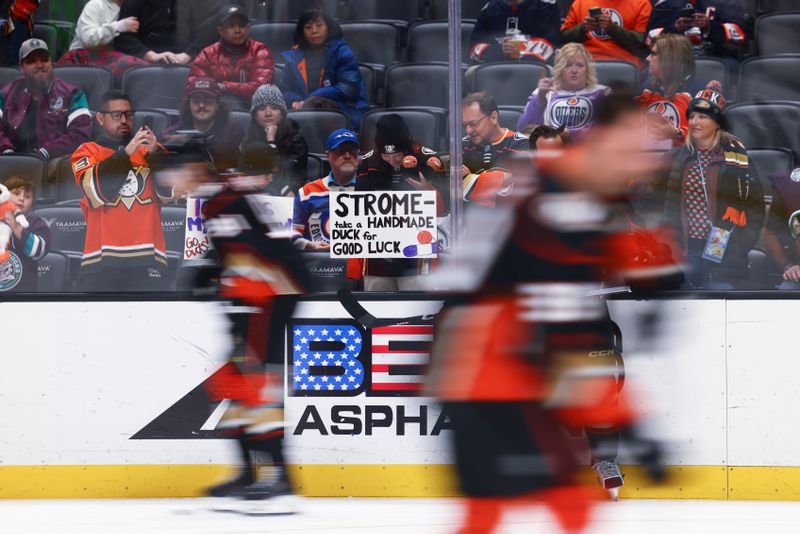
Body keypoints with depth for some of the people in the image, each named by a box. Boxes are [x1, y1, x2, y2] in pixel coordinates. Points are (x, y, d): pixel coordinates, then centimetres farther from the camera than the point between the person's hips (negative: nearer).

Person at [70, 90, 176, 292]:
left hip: (147, 259, 2)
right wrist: (125, 153, -15)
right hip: (103, 260, -2)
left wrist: (154, 154, -12)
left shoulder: (150, 148, 17)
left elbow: (168, 192, 3)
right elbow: (96, 192, -8)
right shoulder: (87, 152, 11)